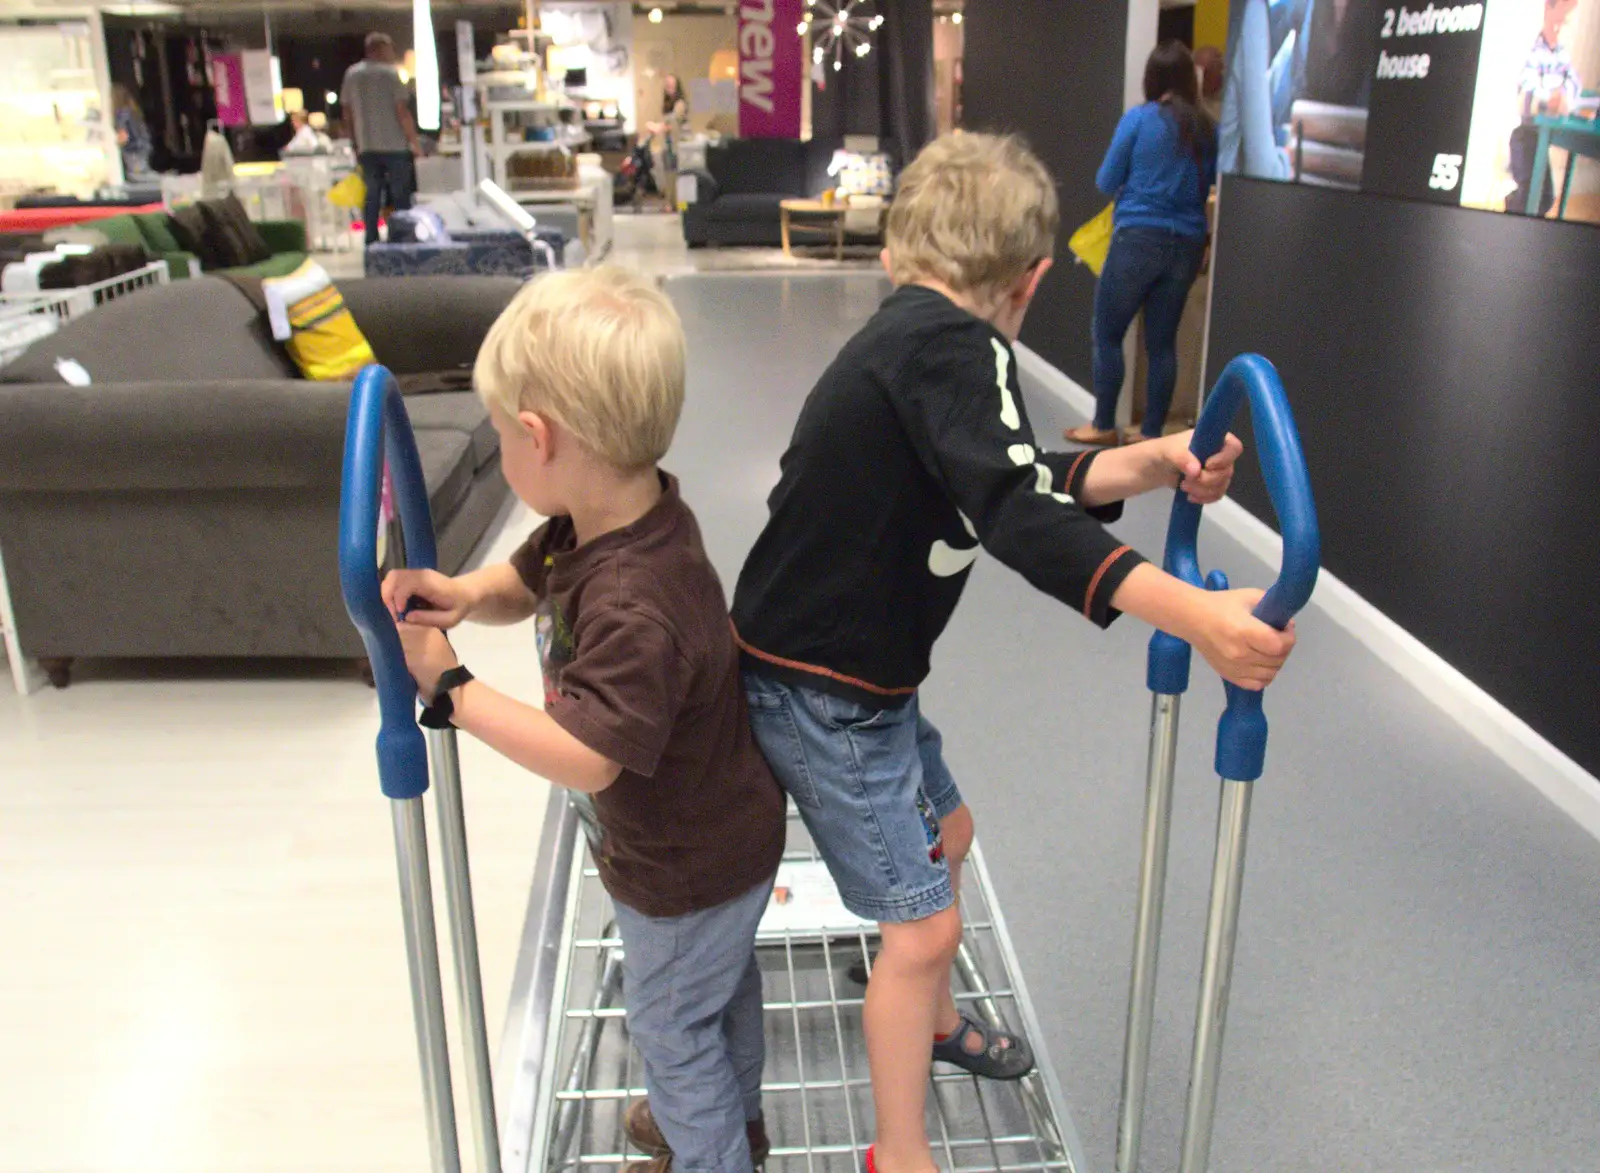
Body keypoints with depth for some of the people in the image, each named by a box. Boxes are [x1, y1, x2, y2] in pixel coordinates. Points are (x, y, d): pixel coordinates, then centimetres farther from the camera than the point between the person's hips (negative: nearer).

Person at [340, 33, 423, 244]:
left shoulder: (352, 74, 8)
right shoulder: (390, 73, -7)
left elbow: (348, 111, 11)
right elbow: (402, 111, -12)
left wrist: (356, 143, 19)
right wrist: (414, 141, -6)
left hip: (366, 147, 5)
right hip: (394, 145, -4)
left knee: (372, 195, 9)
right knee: (400, 195, 3)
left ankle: (372, 241, 8)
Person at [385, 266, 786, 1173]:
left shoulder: (634, 607, -41)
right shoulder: (613, 517, -11)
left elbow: (586, 758, -39)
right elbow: (527, 583, 3)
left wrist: (452, 689, -34)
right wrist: (463, 595, -18)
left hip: (686, 869, -9)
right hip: (723, 832, 10)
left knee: (671, 1020, 18)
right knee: (723, 985, 32)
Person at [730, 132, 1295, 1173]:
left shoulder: (909, 335, 8)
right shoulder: (956, 345, -21)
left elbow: (1021, 482, 11)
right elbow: (1019, 518, -36)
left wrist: (1154, 464, -3)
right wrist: (1196, 616, -44)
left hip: (862, 670, 10)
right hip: (822, 692, -10)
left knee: (946, 833, 27)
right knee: (924, 920, 0)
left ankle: (933, 1018, 52)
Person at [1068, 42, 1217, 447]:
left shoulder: (1138, 118, -4)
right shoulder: (1208, 129, 6)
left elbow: (1106, 182, 2)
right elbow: (1211, 186, 17)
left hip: (1139, 239, -4)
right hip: (1187, 245, 4)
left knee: (1108, 334, 8)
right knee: (1163, 342, 9)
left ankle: (1104, 426, 13)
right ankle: (1152, 433, 13)